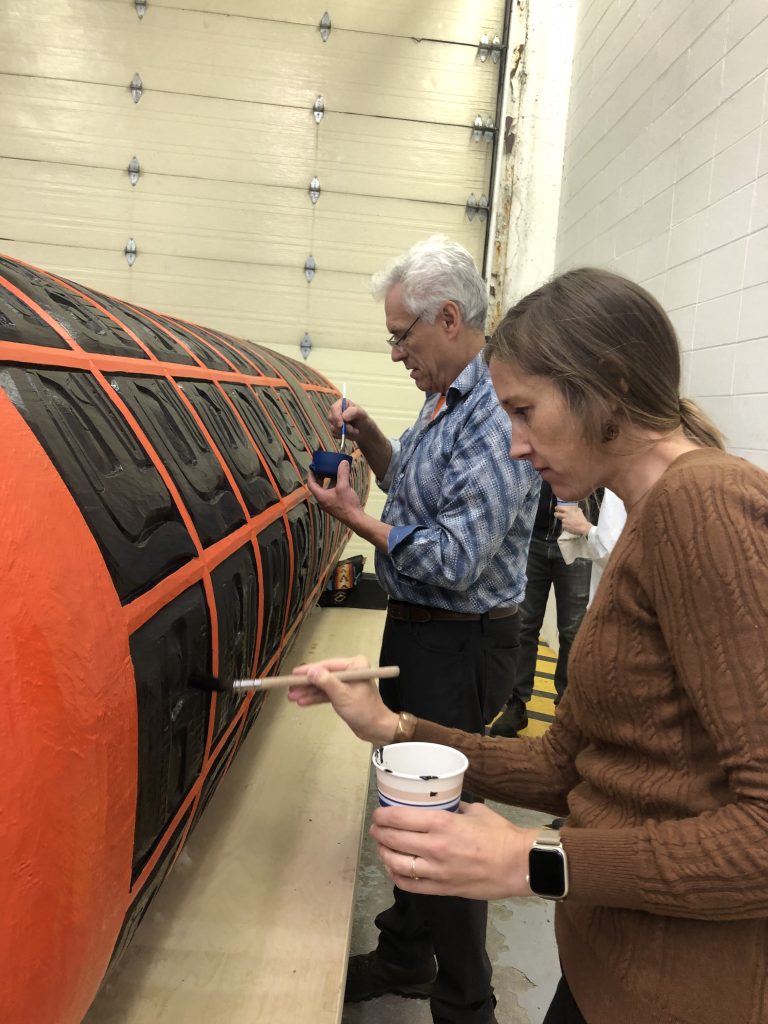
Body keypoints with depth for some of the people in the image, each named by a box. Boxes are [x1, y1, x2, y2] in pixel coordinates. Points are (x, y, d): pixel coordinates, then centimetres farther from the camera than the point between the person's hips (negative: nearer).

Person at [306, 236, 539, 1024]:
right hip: (413, 628, 10)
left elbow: (457, 561, -27)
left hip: (459, 646, -10)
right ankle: (405, 957, 43)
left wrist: (358, 520, -16)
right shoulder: (443, 402, 9)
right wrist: (369, 436, 5)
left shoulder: (496, 418, -23)